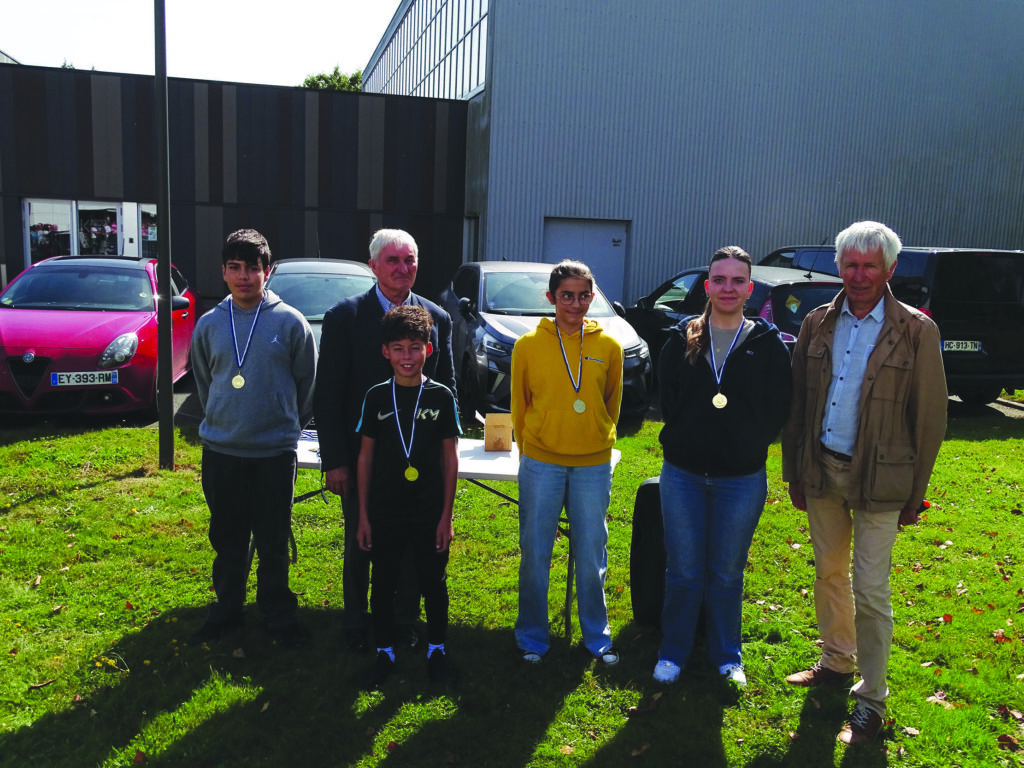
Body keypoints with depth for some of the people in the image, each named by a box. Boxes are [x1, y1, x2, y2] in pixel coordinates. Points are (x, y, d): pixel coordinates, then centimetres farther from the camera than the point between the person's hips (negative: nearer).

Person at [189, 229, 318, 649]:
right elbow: (203, 382, 16)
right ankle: (227, 610, 30)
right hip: (221, 451, 3)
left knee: (273, 542, 7)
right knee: (226, 539, 13)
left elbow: (307, 383, 5)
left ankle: (279, 613, 24)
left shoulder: (290, 322, -5)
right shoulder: (209, 325, 3)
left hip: (275, 452, -2)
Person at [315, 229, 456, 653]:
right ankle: (356, 629, 31)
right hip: (361, 458, -2)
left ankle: (406, 626, 32)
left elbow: (447, 389, 9)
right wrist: (334, 459, -10)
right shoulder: (344, 316, -5)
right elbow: (327, 395, -6)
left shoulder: (437, 319, 3)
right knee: (359, 546, 12)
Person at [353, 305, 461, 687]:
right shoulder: (376, 397, -2)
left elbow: (450, 457, 0)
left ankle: (436, 650, 29)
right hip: (385, 513, 1)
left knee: (433, 583, 11)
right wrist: (363, 514, 2)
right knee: (383, 584, 12)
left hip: (430, 513, -1)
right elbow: (366, 456, 3)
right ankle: (384, 653, 29)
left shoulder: (441, 397, -4)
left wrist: (447, 514, -3)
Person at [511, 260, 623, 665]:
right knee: (535, 554, 8)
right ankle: (532, 637, 25)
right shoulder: (528, 345, -2)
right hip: (540, 465, 0)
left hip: (593, 466, 1)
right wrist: (529, 453, 10)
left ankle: (597, 637, 28)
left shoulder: (608, 346, 1)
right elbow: (519, 405, 7)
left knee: (591, 556, 10)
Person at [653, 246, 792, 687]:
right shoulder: (682, 340, 2)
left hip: (742, 480, -1)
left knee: (727, 574, 12)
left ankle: (727, 656, 31)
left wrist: (746, 446, -4)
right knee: (683, 571, 9)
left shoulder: (768, 344, -1)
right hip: (683, 474, 1)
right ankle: (673, 653, 27)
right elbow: (667, 399, 5)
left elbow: (777, 410, -1)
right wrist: (688, 439, -1)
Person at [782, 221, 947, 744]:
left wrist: (914, 493, -5)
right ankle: (836, 662, 38)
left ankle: (870, 702, 13)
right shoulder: (817, 325, 4)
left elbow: (930, 417, -4)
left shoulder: (916, 331, -7)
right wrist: (793, 471, 7)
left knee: (870, 592, -1)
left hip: (877, 479, -4)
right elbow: (796, 403, 8)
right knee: (828, 572, 17)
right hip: (821, 469, 4)